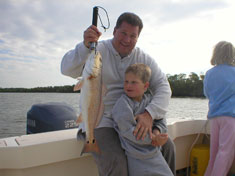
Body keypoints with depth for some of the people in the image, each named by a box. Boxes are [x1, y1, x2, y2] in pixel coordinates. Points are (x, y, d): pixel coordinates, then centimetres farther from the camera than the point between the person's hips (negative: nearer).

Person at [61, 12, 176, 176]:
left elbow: (163, 87, -6)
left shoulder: (144, 59, 3)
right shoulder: (98, 50, -7)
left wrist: (150, 114, -25)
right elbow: (67, 69, -20)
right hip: (102, 122, -4)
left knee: (168, 146, -3)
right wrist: (85, 45, -40)